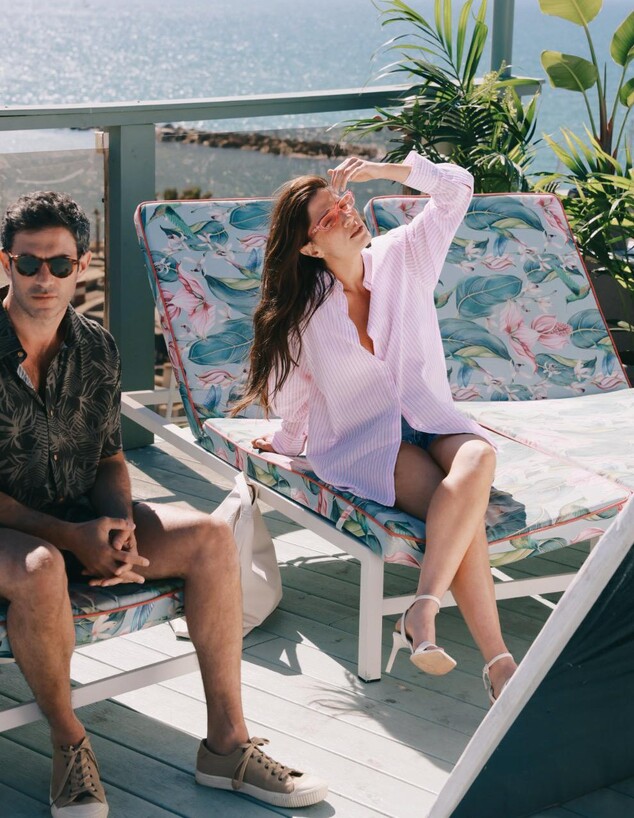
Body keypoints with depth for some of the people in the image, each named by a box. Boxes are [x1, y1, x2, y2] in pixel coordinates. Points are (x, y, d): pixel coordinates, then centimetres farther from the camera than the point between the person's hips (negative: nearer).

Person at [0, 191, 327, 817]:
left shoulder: (96, 349, 3)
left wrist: (118, 521, -10)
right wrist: (69, 536, -23)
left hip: (84, 522, 6)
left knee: (209, 536, -16)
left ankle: (226, 742, -10)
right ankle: (68, 744, -15)